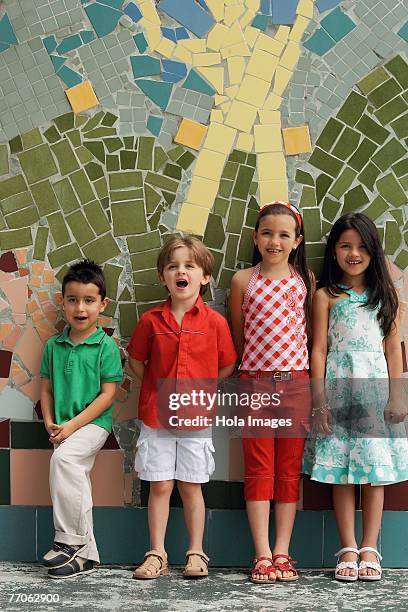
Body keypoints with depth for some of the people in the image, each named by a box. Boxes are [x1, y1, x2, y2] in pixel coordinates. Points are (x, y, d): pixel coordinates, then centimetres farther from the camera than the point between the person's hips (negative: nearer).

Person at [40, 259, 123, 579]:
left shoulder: (106, 346, -7)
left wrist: (73, 424, -15)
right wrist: (50, 422, -3)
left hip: (93, 423, -6)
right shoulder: (54, 345, 8)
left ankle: (68, 540, -21)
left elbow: (108, 394, -10)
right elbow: (47, 388, 14)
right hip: (64, 429, 6)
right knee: (78, 486, 9)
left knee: (63, 457, -30)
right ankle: (86, 555, 19)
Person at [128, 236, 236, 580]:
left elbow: (227, 367, 4)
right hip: (156, 416, 1)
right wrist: (158, 388, 4)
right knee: (160, 485, 5)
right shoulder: (151, 320, -3)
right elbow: (136, 361, 9)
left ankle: (196, 554, 18)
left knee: (191, 486, 7)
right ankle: (157, 555, 14)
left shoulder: (215, 322, -5)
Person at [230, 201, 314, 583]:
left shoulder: (305, 279, 5)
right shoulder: (243, 280, 2)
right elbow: (237, 336, 10)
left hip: (295, 383, 1)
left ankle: (282, 552, 11)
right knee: (258, 469, 0)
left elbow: (312, 332, 10)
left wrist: (311, 377, 7)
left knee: (289, 469, 5)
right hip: (255, 382, -1)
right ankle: (263, 555, 3)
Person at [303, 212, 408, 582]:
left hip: (376, 388, 1)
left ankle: (370, 549, 8)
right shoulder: (326, 296, 4)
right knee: (341, 472, 0)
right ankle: (348, 550, 7)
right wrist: (319, 400, -6)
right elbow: (319, 349, 0)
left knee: (376, 470, 1)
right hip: (338, 388, -1)